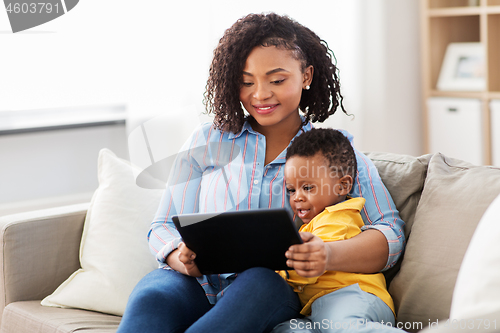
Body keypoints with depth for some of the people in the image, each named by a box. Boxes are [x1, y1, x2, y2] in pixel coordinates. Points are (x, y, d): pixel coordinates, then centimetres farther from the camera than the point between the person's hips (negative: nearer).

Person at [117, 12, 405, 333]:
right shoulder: (206, 143, 16)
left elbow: (390, 234, 1)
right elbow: (164, 228, 13)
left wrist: (331, 256, -21)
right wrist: (183, 260, -13)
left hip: (277, 290, 0)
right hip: (200, 285, 1)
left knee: (262, 283, -38)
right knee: (151, 297, -35)